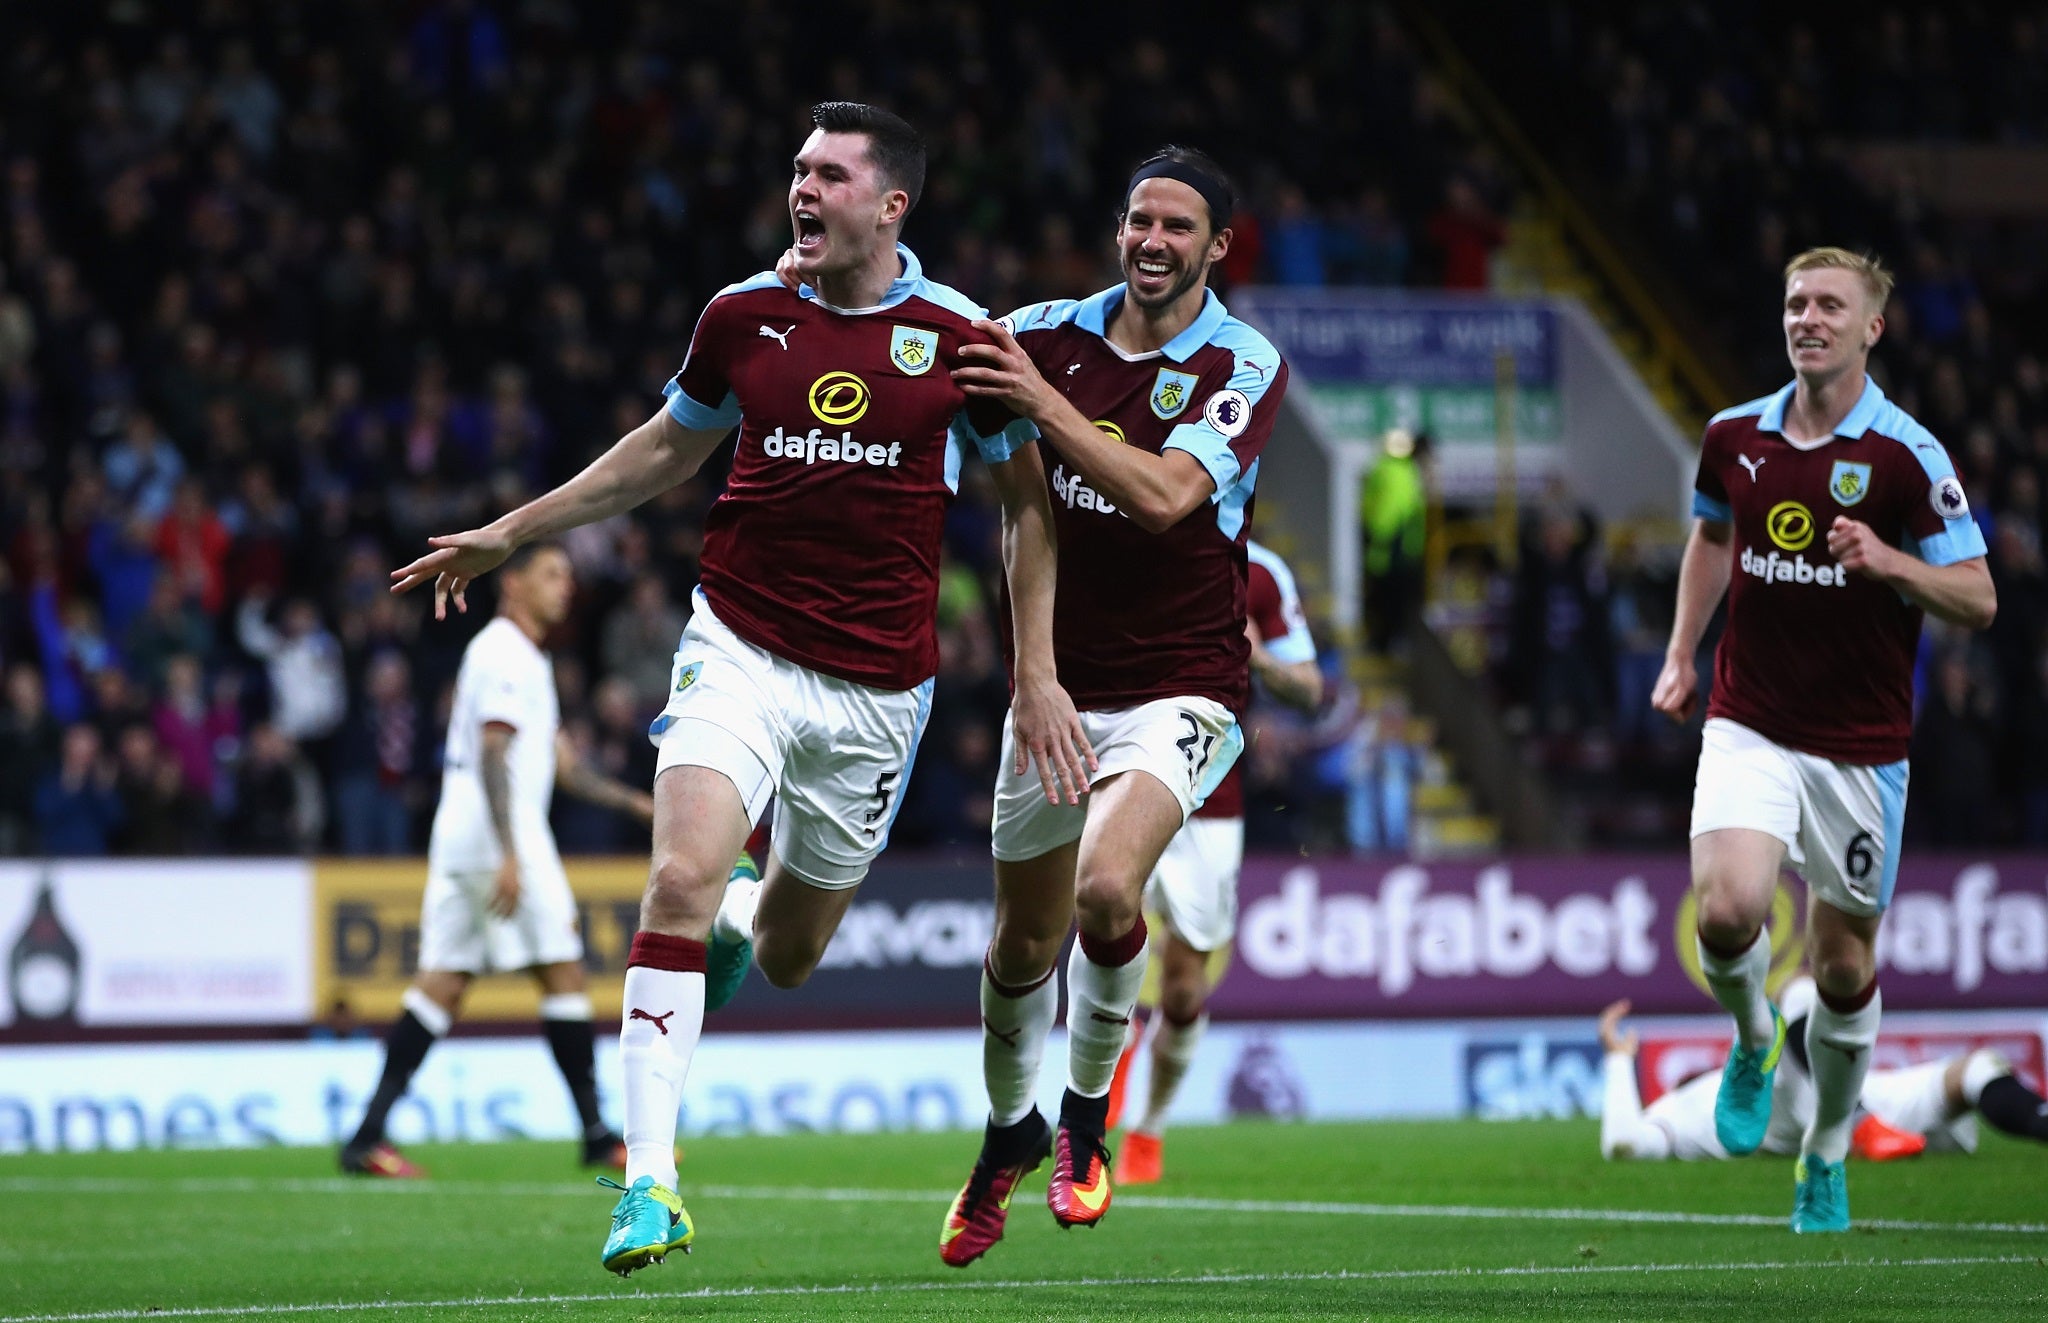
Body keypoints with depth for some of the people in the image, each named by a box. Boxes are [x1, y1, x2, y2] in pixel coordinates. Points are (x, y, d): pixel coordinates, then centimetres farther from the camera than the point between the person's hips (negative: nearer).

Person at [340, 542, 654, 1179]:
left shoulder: (524, 657, 23)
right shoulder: (505, 654, -10)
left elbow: (558, 759, 28)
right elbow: (493, 755, -19)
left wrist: (633, 802, 24)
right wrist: (508, 855, -26)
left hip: (459, 839, 10)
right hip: (500, 838, -10)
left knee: (443, 984, 4)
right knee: (564, 974, -5)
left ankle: (369, 1134, -4)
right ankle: (597, 1135, -1)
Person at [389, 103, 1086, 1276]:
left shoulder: (958, 339, -5)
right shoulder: (745, 317, 1)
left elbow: (1030, 499, 7)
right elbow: (668, 448, 18)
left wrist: (1038, 672, 2)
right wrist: (506, 535, 20)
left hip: (877, 685, 0)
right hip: (740, 651, 0)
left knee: (787, 955, 10)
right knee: (683, 880, -23)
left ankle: (735, 934, 50)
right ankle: (651, 1182, -19)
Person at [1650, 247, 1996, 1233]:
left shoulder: (1907, 455, -9)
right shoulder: (1734, 437, 2)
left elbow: (1977, 599, -9)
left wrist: (1890, 561, -26)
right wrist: (1681, 656, 17)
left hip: (1860, 744, -2)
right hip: (1749, 727, 2)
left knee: (1845, 966, 6)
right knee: (1728, 909, -23)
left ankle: (1826, 1156, 29)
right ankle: (1753, 1041, 11)